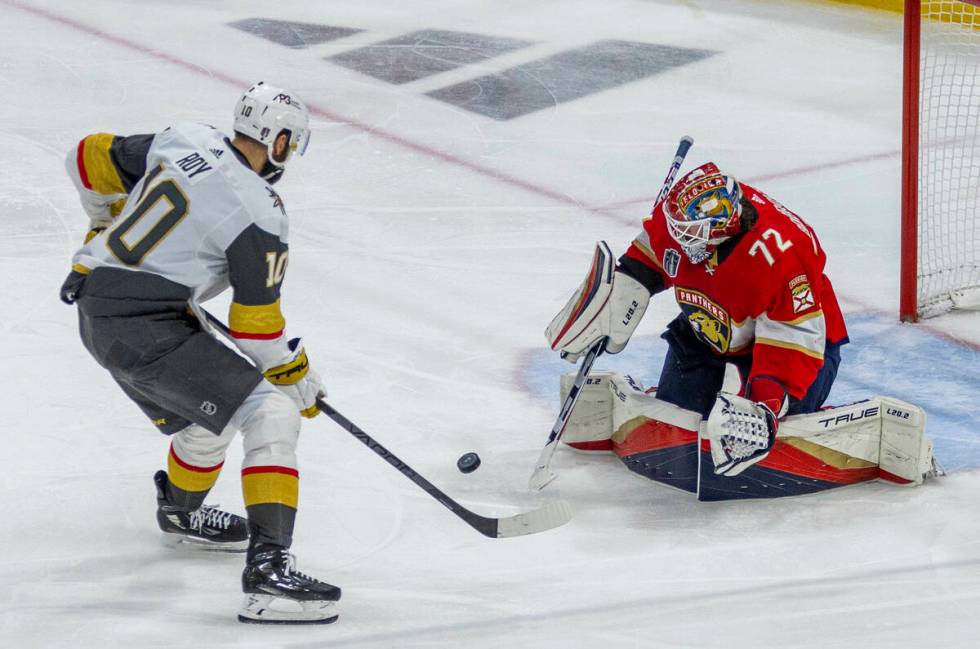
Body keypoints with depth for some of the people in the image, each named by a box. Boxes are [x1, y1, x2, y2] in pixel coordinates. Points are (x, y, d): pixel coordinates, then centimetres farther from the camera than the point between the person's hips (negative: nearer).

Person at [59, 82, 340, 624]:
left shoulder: (182, 141, 5)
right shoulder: (259, 218, -14)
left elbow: (91, 158, 17)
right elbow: (257, 326, -8)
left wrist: (111, 224, 34)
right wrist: (299, 378, 8)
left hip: (95, 306, 9)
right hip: (144, 328, -9)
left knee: (211, 413, 29)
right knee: (270, 414, -12)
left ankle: (181, 512, 56)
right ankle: (267, 568, -23)